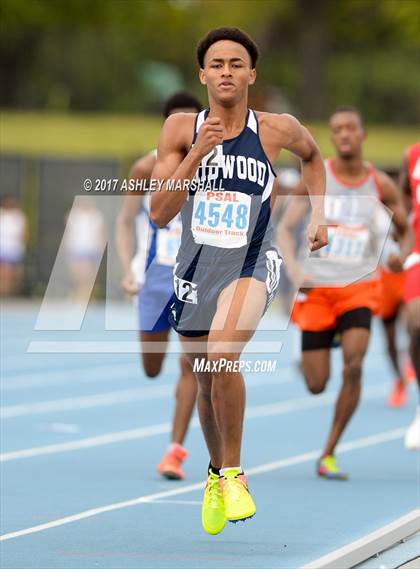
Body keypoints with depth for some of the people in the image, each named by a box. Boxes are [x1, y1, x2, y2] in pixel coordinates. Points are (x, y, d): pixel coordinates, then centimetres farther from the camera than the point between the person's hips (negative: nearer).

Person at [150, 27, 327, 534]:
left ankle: (233, 473, -11)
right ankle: (216, 472, 45)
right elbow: (159, 214, -12)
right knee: (208, 387, 17)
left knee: (222, 358, -30)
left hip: (252, 265, -3)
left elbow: (311, 155, 22)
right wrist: (198, 151, -21)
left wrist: (318, 214, 12)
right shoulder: (180, 129, -4)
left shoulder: (276, 129, -3)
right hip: (196, 266, 3)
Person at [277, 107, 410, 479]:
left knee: (354, 366, -21)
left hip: (360, 287, 0)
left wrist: (402, 255, -10)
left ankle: (329, 454, -9)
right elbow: (285, 229, -3)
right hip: (317, 288, 0)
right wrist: (294, 271, -21)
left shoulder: (380, 184, 1)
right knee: (316, 385, 1)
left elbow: (405, 229, 13)